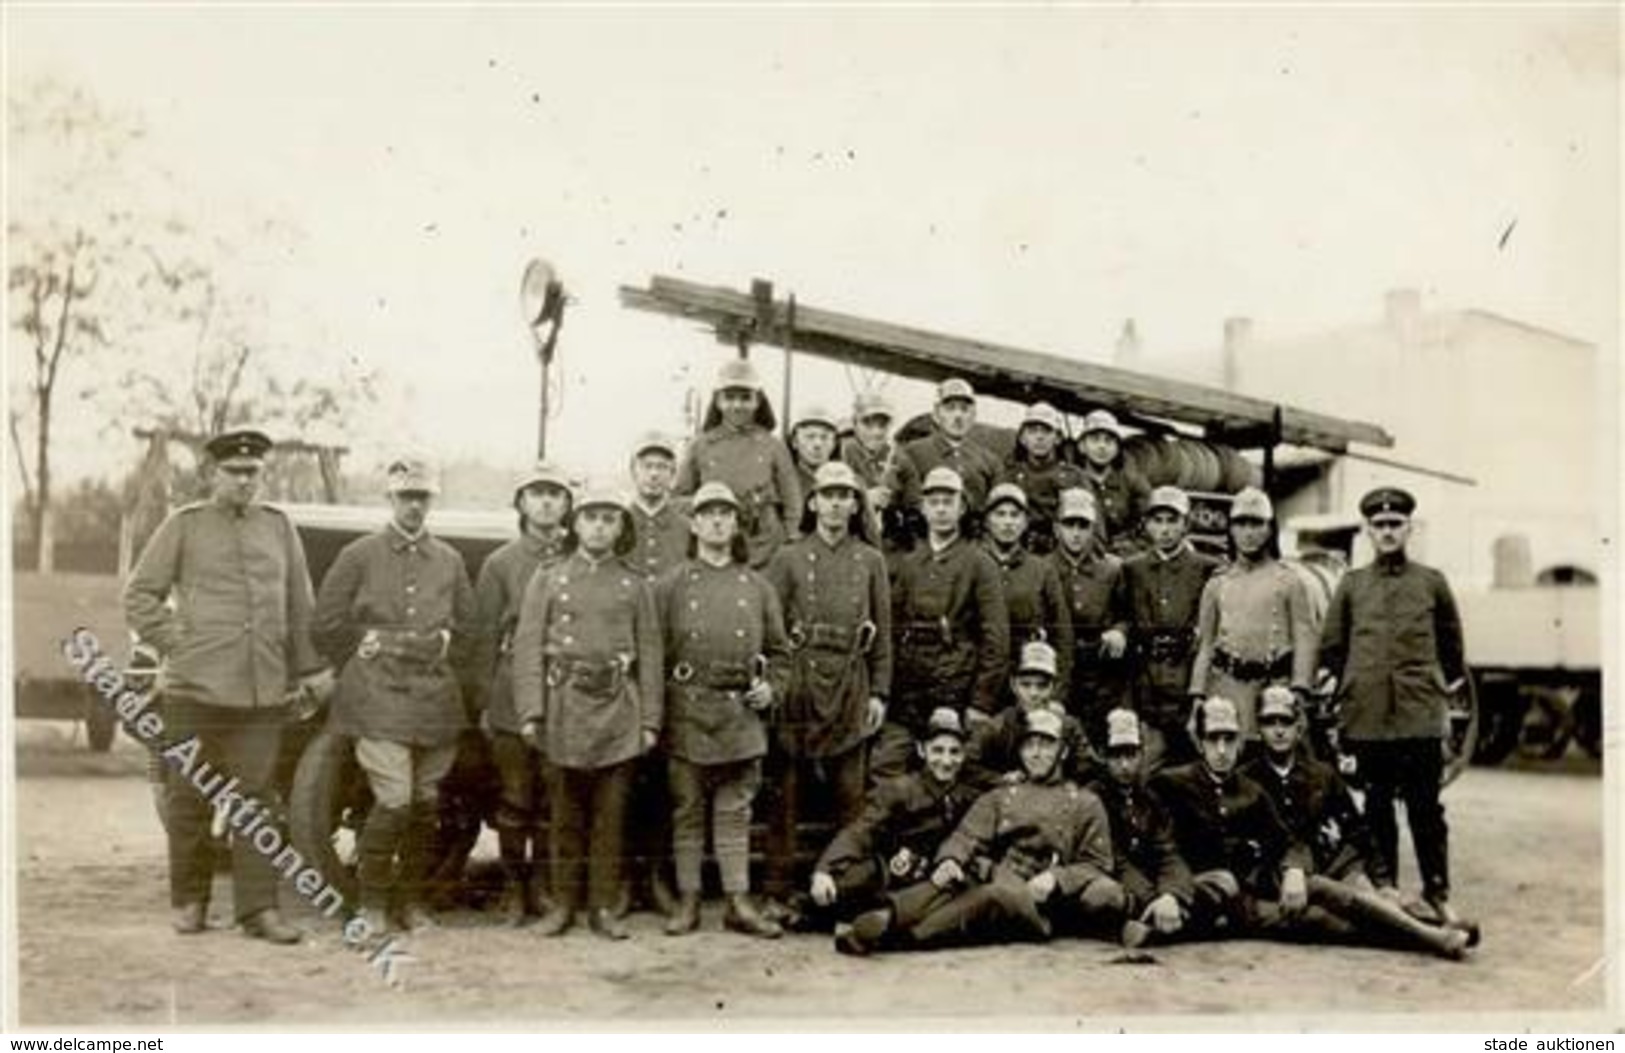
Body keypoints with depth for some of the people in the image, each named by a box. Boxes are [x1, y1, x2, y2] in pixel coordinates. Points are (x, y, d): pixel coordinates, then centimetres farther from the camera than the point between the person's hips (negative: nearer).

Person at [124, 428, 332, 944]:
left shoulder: (278, 526, 11)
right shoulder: (184, 525, 4)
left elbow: (300, 605, 13)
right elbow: (139, 596, 6)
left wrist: (310, 668, 9)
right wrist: (174, 644, -3)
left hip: (264, 690, 2)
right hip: (196, 687, -1)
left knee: (256, 799, 1)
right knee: (191, 798, 6)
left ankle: (258, 907, 5)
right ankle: (189, 902, 20)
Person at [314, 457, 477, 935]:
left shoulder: (450, 561, 12)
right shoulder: (359, 555, 2)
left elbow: (465, 628, 19)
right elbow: (328, 623, 4)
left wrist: (441, 669, 11)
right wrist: (363, 660, 4)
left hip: (435, 703, 4)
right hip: (379, 702, -4)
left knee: (426, 805, 7)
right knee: (394, 800, -13)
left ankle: (414, 899, 21)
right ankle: (372, 900, 5)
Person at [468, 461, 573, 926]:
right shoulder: (500, 563, 6)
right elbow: (484, 638, 5)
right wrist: (485, 703, 0)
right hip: (514, 693, -1)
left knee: (552, 800, 6)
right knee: (515, 797, 3)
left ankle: (543, 887, 16)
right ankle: (514, 889, 13)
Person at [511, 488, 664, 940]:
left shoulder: (636, 586, 8)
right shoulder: (547, 580, 6)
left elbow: (650, 656, 6)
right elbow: (527, 648, 1)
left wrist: (650, 720, 0)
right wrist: (530, 712, -9)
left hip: (618, 711, 0)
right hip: (564, 706, 0)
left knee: (611, 815, 4)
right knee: (564, 814, 6)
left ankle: (604, 906, 12)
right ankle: (564, 903, 17)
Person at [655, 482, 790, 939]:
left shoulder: (758, 586, 11)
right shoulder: (672, 584, 4)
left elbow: (779, 650, 16)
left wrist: (771, 687, 0)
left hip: (741, 714, 1)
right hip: (686, 712, -1)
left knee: (735, 812, 4)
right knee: (687, 811, 5)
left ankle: (739, 902, 9)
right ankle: (687, 901, 13)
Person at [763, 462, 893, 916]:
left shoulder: (870, 560, 8)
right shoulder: (789, 558, 3)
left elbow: (883, 632, 8)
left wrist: (879, 692, 3)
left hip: (851, 686, 1)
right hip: (798, 685, -1)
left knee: (850, 793, 5)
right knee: (787, 792, 2)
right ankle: (779, 890, 8)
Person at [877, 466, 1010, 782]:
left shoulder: (979, 563, 0)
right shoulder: (906, 564, 12)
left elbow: (996, 636, -5)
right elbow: (891, 628, 13)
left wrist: (983, 701, -9)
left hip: (957, 689, -3)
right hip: (906, 690, 3)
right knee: (881, 773, -4)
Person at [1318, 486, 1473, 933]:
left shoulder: (1431, 582, 7)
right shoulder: (1351, 585, 8)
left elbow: (1451, 645, 17)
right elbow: (1330, 648, 14)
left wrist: (1446, 686, 16)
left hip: (1421, 713, -1)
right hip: (1367, 715, 1)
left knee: (1426, 807, -1)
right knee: (1377, 805, 8)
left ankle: (1437, 893, 8)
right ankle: (1383, 887, 17)